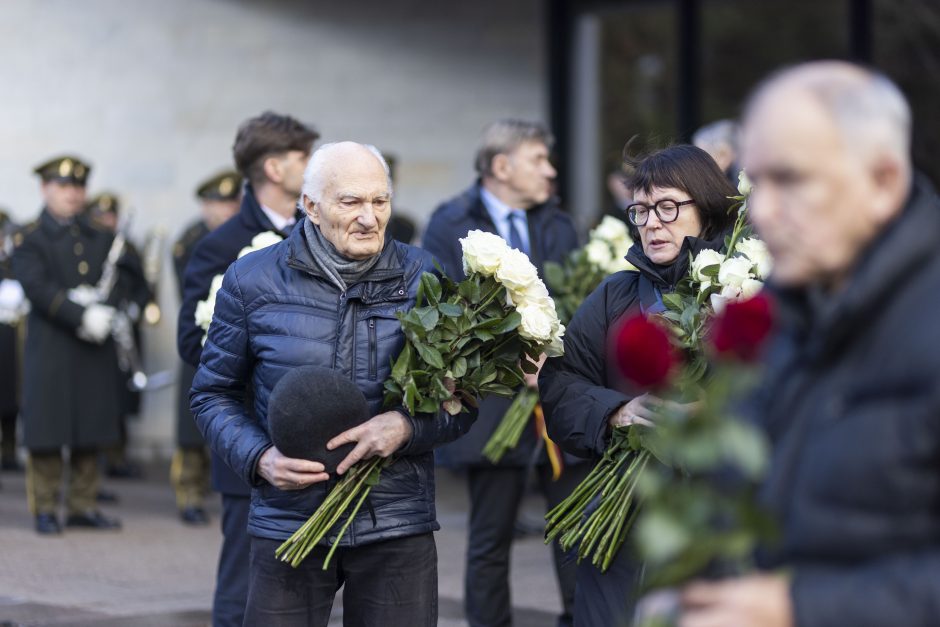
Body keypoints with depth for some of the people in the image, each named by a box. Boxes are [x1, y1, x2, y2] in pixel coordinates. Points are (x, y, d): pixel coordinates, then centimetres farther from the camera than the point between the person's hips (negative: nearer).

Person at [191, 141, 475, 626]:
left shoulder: (421, 277, 3)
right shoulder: (252, 280, 1)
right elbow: (213, 395, 9)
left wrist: (407, 426, -13)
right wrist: (259, 458, -9)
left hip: (398, 527, 1)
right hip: (289, 524, -1)